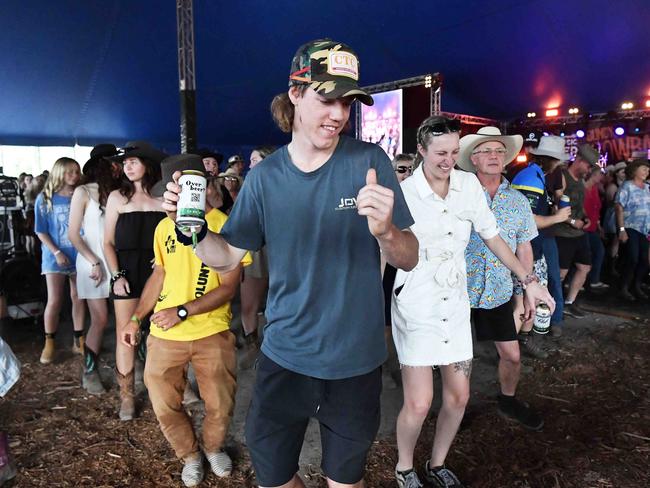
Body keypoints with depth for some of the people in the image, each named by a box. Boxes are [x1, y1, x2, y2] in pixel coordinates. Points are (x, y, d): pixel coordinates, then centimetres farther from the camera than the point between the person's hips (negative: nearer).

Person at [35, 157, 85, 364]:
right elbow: (41, 231, -2)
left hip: (79, 254, 2)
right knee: (54, 301, -3)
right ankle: (49, 343, 13)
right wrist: (56, 252, -12)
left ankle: (79, 341, 19)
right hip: (55, 256, -1)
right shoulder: (45, 199, -1)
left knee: (78, 298, 8)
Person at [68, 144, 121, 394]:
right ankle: (89, 372, 12)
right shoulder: (83, 192, -2)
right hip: (93, 263, -3)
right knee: (100, 319, -3)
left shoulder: (117, 191, 9)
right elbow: (73, 234, -4)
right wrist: (94, 262, -10)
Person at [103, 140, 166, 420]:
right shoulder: (117, 197, 4)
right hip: (127, 272, 0)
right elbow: (108, 242, 4)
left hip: (159, 271, 0)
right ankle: (127, 396, 15)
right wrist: (116, 276, -4)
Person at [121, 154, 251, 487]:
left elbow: (228, 288, -12)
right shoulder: (165, 227, 3)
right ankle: (190, 455, 37)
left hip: (211, 333, -3)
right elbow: (159, 275, 14)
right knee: (164, 405, 10)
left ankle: (214, 447, 41)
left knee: (221, 404, 8)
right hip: (164, 334, 4)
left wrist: (182, 311, -20)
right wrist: (136, 318, 12)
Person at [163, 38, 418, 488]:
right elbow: (227, 256, 2)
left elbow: (410, 259, -11)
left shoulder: (369, 162, -11)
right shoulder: (266, 177, -4)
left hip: (355, 360, -1)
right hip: (285, 356, 2)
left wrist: (385, 232, -33)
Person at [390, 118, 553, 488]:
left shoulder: (469, 184, 0)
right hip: (415, 305, -5)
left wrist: (528, 280, 9)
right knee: (419, 403, -6)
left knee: (459, 396, 11)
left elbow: (492, 236, 10)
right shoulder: (404, 193, -14)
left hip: (455, 304, 5)